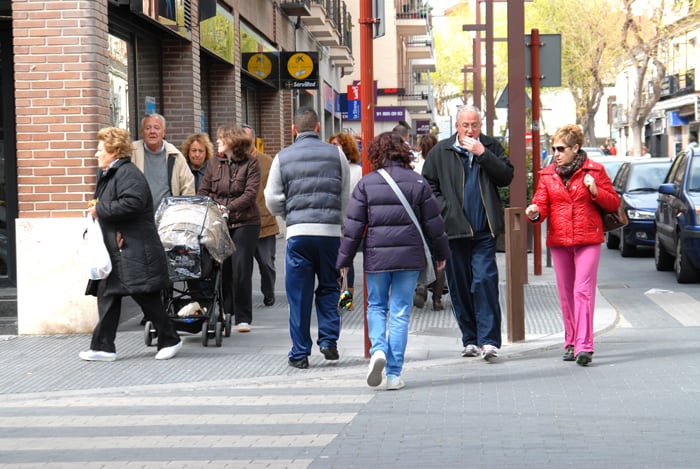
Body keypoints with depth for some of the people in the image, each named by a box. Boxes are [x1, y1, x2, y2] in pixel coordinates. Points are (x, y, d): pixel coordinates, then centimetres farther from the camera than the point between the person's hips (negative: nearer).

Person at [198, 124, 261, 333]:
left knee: (241, 269, -5)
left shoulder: (251, 163, -1)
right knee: (221, 268, 3)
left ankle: (243, 318, 1)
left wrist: (229, 208, -22)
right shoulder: (214, 164, 11)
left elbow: (251, 193, -10)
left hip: (244, 223, -4)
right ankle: (224, 313, 14)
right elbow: (203, 191, 11)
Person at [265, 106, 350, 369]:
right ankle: (329, 340, 8)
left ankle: (300, 353, 8)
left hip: (298, 232, -1)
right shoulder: (336, 154, 4)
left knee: (299, 293, 5)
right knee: (328, 288, 17)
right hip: (331, 231, 1)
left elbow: (272, 201, 6)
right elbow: (347, 197, 8)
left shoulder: (283, 158, 4)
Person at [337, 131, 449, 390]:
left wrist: (345, 260, 7)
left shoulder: (365, 184, -1)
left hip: (376, 257, 0)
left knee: (376, 307, 17)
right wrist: (441, 254, 18)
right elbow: (433, 222, 6)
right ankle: (394, 373, 4)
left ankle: (378, 349, -10)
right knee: (400, 312, 5)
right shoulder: (418, 182, 2)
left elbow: (353, 225, -1)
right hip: (409, 256, 0)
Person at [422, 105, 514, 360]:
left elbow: (506, 177, -4)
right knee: (460, 287, 6)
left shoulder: (491, 147, 7)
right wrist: (444, 210, -3)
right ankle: (470, 340, 17)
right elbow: (428, 185, 9)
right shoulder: (440, 152, 5)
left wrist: (482, 154, -12)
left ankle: (489, 340, -12)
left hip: (484, 231, -1)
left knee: (485, 282, -12)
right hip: (454, 230, 1)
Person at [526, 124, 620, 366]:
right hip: (558, 240, 4)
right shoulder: (547, 174, 9)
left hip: (587, 239, -4)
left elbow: (614, 202, 4)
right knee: (566, 294, 8)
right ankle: (571, 343, 18)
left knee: (583, 291, -13)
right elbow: (541, 202, 2)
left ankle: (584, 346, -17)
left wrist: (596, 192, -15)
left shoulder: (594, 170, 1)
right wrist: (535, 212, -22)